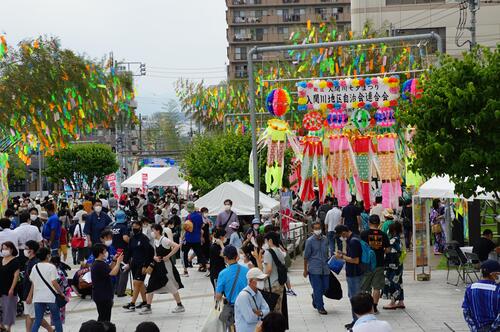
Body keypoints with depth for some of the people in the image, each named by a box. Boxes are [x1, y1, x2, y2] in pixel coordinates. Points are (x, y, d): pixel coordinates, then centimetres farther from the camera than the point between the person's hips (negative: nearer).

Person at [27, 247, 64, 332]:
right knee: (56, 319, 10)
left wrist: (30, 296, 17)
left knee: (37, 320, 4)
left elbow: (33, 283, 10)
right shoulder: (51, 267, -9)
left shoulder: (35, 267, 7)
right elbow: (54, 283, -14)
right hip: (51, 297, -4)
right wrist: (61, 293, -5)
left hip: (38, 298, 4)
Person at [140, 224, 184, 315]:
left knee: (172, 286, 1)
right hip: (158, 266, 8)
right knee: (151, 286, 4)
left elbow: (177, 246, -26)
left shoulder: (164, 240, -16)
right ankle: (148, 307, 10)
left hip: (166, 265, -8)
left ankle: (180, 306, 14)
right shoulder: (155, 241, 9)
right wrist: (155, 257, -4)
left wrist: (168, 256, -22)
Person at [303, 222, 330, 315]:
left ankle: (315, 298, 37)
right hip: (314, 269, -5)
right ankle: (320, 307, 8)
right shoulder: (310, 241, -8)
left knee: (325, 287, 9)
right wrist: (305, 270, -2)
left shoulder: (325, 239, 6)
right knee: (317, 288, -2)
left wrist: (328, 264, 21)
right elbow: (306, 256, -4)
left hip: (325, 268, 5)